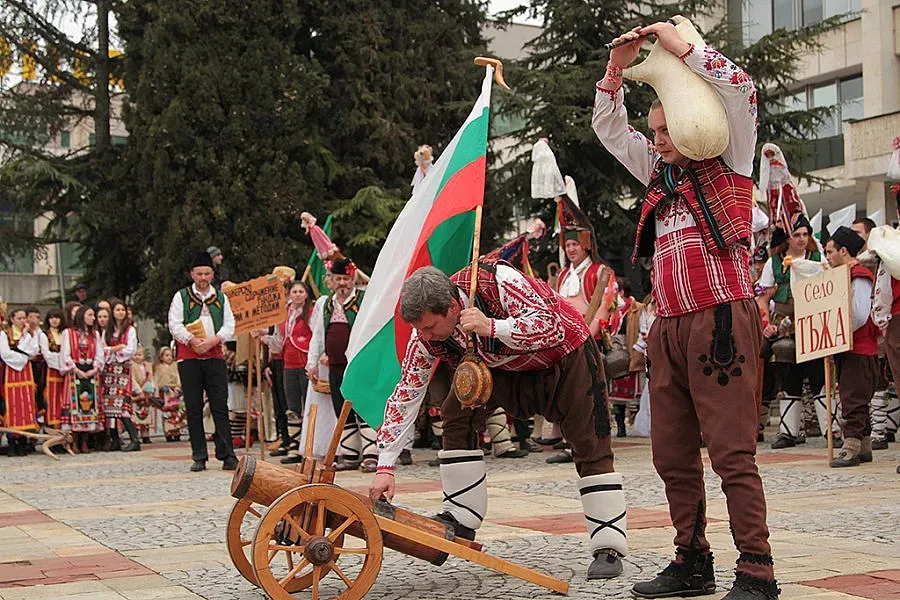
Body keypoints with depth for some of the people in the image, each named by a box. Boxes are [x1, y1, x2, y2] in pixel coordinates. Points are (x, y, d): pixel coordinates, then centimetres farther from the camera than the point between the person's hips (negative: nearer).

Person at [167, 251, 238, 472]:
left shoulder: (221, 298, 13)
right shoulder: (181, 296, 7)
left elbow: (230, 325, 7)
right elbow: (174, 325, -2)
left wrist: (213, 340, -11)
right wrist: (193, 341, -16)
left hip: (215, 356, 1)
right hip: (189, 357, -1)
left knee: (220, 406, -4)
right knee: (193, 408, 1)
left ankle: (227, 456, -4)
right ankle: (199, 458, 5)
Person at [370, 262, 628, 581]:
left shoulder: (498, 281, -38)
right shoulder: (426, 333, -21)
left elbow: (550, 325, -40)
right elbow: (406, 394, -17)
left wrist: (490, 327, -53)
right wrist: (385, 468, -21)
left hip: (566, 354, -5)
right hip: (504, 366, 5)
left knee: (590, 444, -10)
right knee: (457, 415, -12)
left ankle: (609, 549, -4)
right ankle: (461, 520, -4)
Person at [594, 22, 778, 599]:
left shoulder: (727, 161, 5)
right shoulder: (660, 172, 22)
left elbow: (739, 88, -9)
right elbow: (608, 128, 29)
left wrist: (681, 45, -2)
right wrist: (617, 69, 16)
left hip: (720, 319, -7)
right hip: (668, 327, 7)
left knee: (732, 452, -10)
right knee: (673, 454, 7)